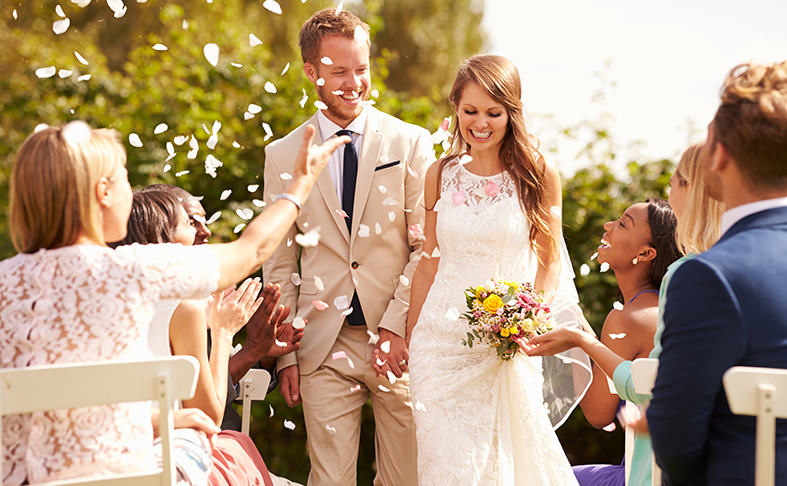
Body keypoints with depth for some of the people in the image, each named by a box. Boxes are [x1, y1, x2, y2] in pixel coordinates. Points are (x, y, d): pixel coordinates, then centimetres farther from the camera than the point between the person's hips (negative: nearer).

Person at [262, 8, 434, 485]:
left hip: (399, 340, 0)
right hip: (323, 347, 1)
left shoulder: (412, 143, 2)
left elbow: (426, 246, -1)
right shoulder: (283, 155, 6)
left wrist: (395, 326, -10)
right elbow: (279, 264, 9)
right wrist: (285, 353, 4)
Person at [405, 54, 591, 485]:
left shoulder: (538, 175, -1)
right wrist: (411, 335, 12)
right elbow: (431, 261, 12)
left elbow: (549, 260, 5)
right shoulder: (441, 174, 5)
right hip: (441, 341, 2)